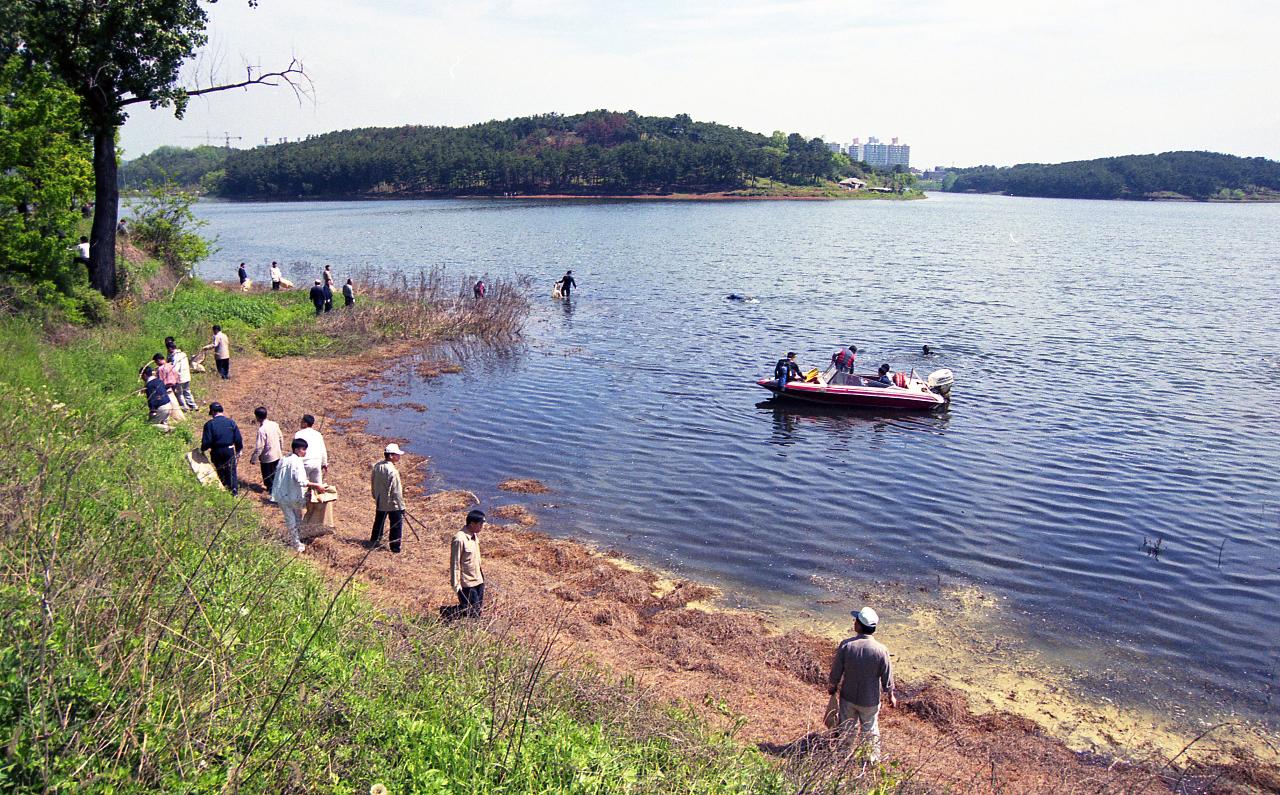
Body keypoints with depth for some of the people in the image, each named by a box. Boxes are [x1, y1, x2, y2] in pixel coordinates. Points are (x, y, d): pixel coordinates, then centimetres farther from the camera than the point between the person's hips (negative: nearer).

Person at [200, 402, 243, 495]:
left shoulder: (210, 424, -12)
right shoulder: (231, 422, -4)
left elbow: (207, 441, -13)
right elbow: (238, 439, -1)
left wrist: (202, 449, 7)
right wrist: (239, 450, 12)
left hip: (217, 452, -1)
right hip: (230, 451, 1)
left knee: (220, 471, 17)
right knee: (231, 471, 13)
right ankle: (234, 490, 14)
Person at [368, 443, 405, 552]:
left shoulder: (377, 466, -4)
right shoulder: (392, 471, -27)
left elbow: (372, 481, 9)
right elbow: (396, 491, -24)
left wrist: (375, 496, 23)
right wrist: (401, 506, -14)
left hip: (380, 502, 7)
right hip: (392, 503, -7)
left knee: (379, 522, 25)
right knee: (397, 525, 7)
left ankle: (374, 541, 39)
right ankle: (395, 547, 12)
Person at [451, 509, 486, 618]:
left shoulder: (475, 536, 5)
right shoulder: (460, 539, -21)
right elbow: (455, 563, -17)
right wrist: (455, 583, -16)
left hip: (478, 581, 9)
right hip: (467, 584, -8)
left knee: (479, 609, 12)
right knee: (470, 613, -3)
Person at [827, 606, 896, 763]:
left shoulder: (846, 645, -21)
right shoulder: (881, 650, -22)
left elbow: (836, 670, -10)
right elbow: (887, 677, -11)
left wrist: (832, 686, 9)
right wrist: (891, 696, 7)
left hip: (848, 697, 1)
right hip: (870, 700, -1)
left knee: (847, 728, 21)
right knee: (870, 730, 21)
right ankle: (873, 758, 37)